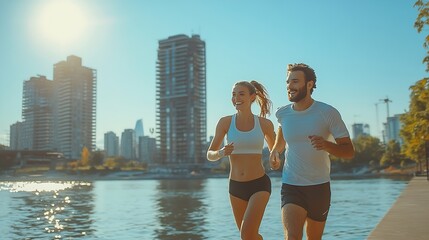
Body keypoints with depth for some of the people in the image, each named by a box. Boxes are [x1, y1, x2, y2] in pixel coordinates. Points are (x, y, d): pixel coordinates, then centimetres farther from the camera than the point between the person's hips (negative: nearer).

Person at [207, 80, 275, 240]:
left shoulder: (265, 124, -2)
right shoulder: (225, 122, -2)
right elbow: (210, 155, 1)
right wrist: (221, 153, -19)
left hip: (259, 185, -2)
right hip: (236, 186, 2)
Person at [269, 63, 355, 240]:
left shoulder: (328, 113, -10)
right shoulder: (283, 114, -1)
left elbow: (349, 151, -9)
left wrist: (326, 144, -30)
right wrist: (274, 151, 7)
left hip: (319, 187, 0)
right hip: (291, 186, 0)